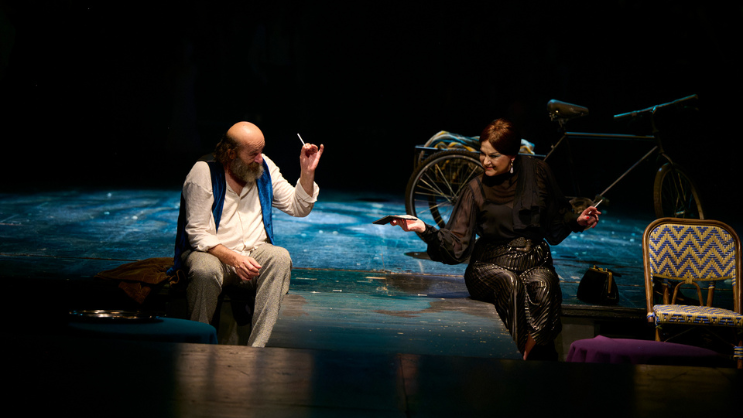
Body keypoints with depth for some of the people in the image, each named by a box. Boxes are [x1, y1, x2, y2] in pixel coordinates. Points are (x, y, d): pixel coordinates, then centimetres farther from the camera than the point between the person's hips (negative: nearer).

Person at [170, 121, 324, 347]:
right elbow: (197, 234, -14)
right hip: (211, 253, -4)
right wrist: (233, 259, -28)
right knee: (205, 271, -38)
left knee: (280, 258, -29)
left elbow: (297, 208, 12)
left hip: (254, 253, 4)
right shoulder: (203, 172, -9)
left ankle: (256, 348, -33)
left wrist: (307, 172, -4)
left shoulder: (264, 167, 7)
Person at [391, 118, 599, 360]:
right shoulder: (476, 190, 0)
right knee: (510, 283, -36)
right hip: (490, 265, -1)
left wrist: (578, 221, -3)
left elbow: (556, 224, 16)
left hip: (534, 261, 1)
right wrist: (424, 229, -24)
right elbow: (456, 246, -8)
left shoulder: (536, 173, 4)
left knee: (543, 285, -34)